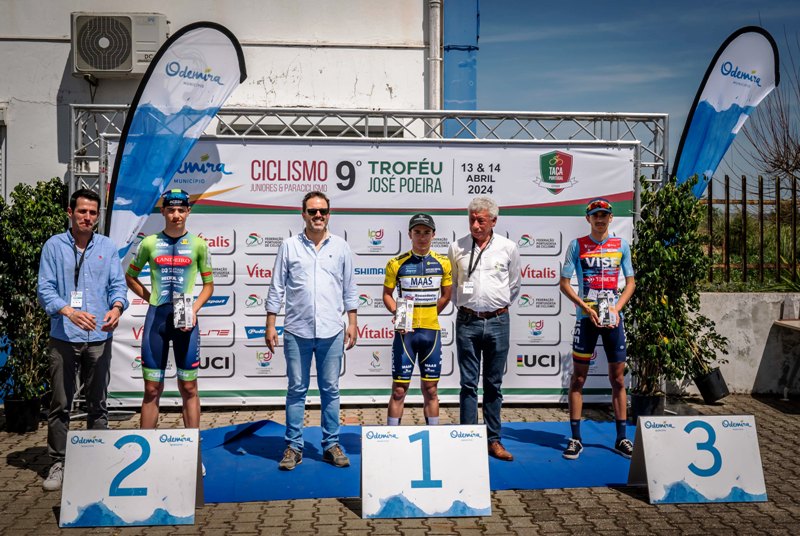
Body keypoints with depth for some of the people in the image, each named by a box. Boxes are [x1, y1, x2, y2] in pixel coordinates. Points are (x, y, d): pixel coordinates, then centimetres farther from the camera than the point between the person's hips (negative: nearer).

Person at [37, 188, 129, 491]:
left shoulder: (107, 247, 7)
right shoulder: (54, 246, 1)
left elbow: (118, 284, 4)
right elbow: (45, 289, -5)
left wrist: (116, 307, -18)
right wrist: (70, 312, -22)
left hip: (99, 338, 2)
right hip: (63, 338, -2)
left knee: (98, 403, 10)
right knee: (60, 403, 4)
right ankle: (58, 463, 16)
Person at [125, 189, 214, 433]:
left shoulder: (198, 244, 3)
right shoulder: (150, 243, 4)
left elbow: (209, 285, 7)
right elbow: (130, 276, 16)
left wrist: (194, 310, -8)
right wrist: (150, 298, 3)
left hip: (185, 320, -1)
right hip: (156, 317, 1)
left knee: (189, 388, 6)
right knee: (152, 389, 6)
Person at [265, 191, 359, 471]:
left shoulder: (341, 247, 8)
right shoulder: (289, 246, 4)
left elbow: (349, 289, 11)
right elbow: (276, 288, 5)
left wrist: (352, 323, 6)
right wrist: (270, 325, 1)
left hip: (332, 331, 1)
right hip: (297, 331, -1)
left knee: (330, 390, 8)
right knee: (296, 390, 6)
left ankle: (331, 445, 18)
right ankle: (293, 446, 15)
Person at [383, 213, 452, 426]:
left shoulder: (443, 263, 4)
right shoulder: (397, 263, -2)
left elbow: (446, 295, 11)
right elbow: (387, 294, 4)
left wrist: (427, 315, 3)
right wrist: (397, 312, -13)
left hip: (431, 331, 2)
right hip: (405, 332, -2)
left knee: (430, 389, 10)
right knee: (399, 388, 1)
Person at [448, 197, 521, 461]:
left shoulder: (508, 248, 2)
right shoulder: (457, 248, 2)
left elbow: (514, 285, 14)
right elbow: (450, 285, 15)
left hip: (498, 321, 0)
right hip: (467, 321, 0)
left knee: (494, 385, 8)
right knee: (469, 384, 3)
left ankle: (494, 440, 17)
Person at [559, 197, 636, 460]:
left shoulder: (621, 245, 8)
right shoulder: (577, 245, 2)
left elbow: (631, 282, 11)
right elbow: (564, 283, 1)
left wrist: (617, 308, -5)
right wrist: (586, 308, -10)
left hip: (613, 318, 2)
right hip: (586, 317, -2)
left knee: (618, 378, 7)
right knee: (578, 377, 2)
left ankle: (621, 437, 17)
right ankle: (575, 438, 9)